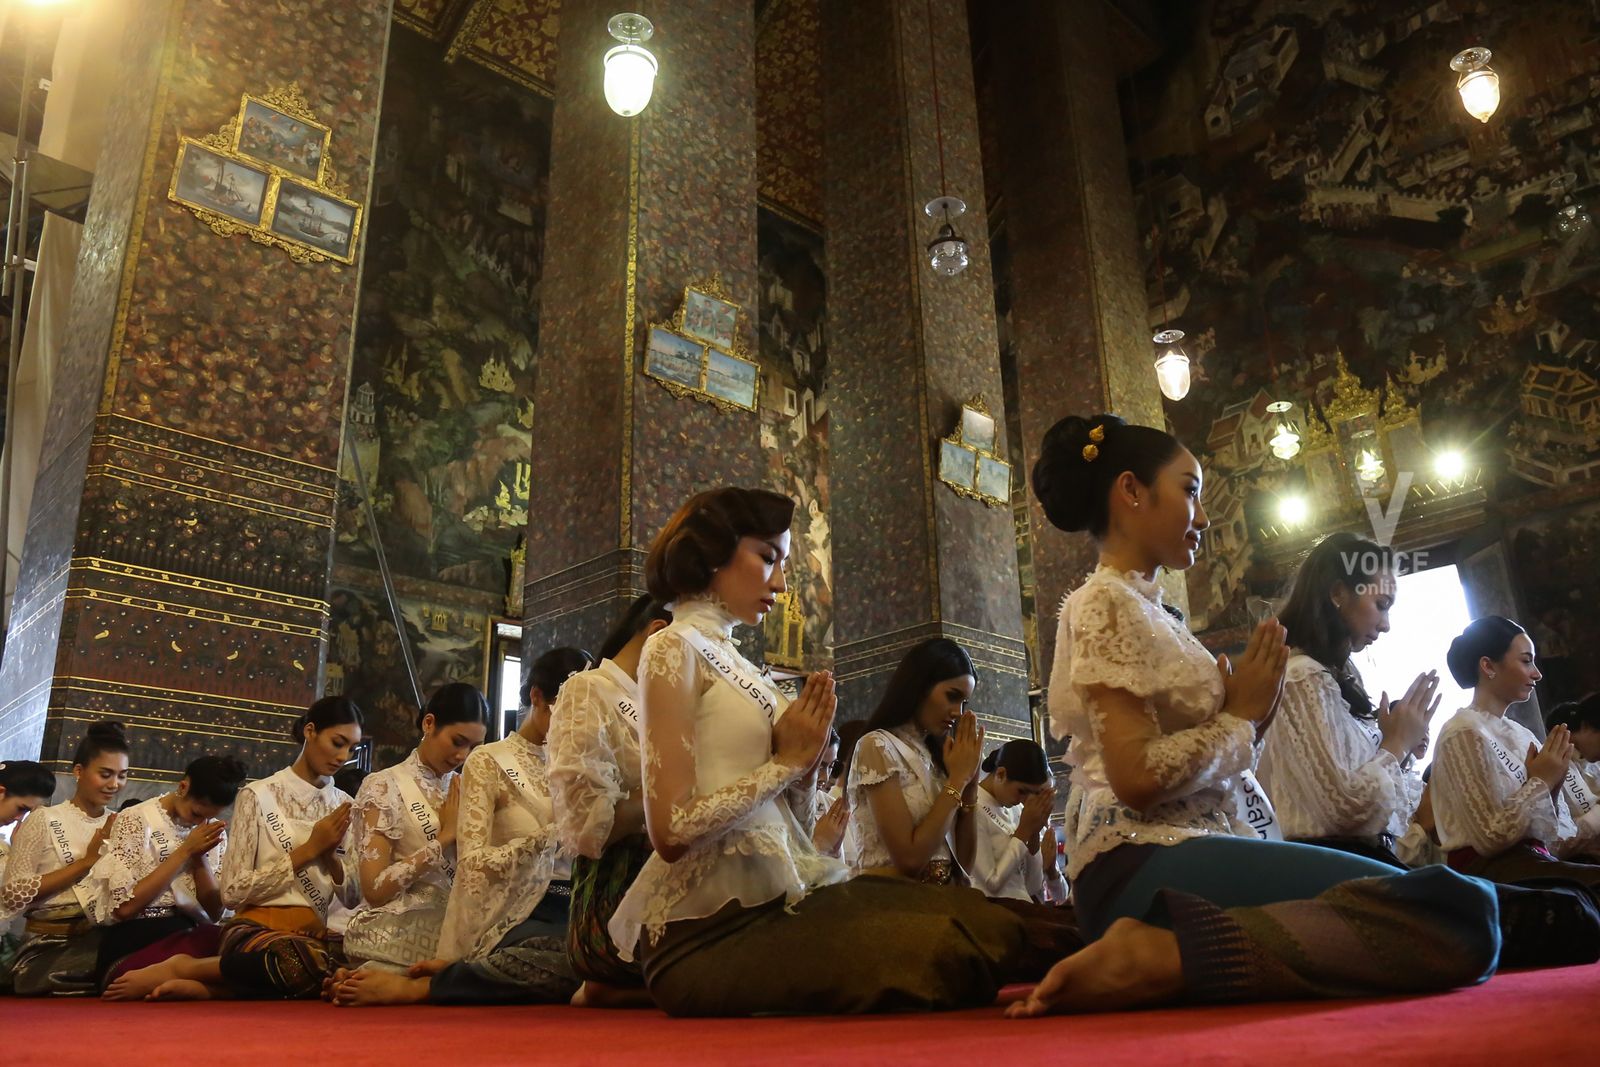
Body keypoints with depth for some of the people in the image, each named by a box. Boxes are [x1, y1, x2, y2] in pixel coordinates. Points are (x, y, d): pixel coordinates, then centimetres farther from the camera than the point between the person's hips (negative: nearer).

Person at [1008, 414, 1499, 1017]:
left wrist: (1250, 718, 7)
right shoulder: (1107, 603, -3)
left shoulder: (1149, 611, 24)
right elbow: (1139, 777, -15)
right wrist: (1238, 719, 0)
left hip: (1192, 846, 10)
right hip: (1145, 861, -10)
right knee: (1458, 912, -22)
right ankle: (1159, 955, -25)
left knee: (1466, 898, -1)